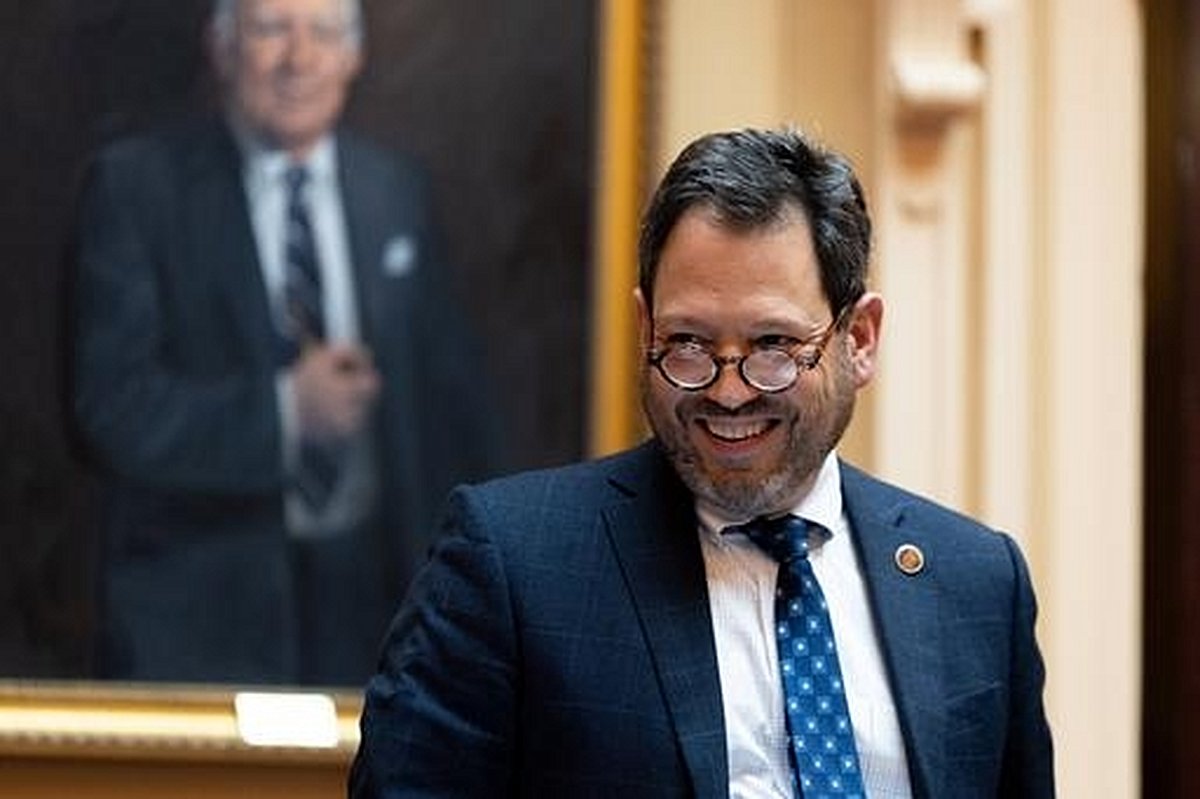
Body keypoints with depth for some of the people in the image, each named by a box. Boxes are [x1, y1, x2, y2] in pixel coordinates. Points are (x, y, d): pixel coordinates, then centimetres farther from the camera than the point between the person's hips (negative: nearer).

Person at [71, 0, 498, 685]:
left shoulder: (397, 191, 10)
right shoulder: (138, 186, -4)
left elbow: (448, 388, 15)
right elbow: (115, 405, -12)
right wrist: (281, 408, -21)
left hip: (366, 591, 3)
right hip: (203, 603, -3)